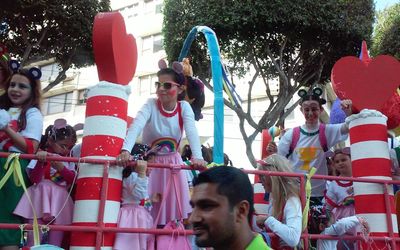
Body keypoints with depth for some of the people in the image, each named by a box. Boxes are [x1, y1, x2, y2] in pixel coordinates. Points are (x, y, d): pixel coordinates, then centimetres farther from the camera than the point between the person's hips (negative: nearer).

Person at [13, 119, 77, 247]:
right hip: (40, 198, -3)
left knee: (57, 231, -1)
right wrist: (41, 162, -25)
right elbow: (34, 180, -11)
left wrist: (61, 167, -16)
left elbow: (72, 180, 0)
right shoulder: (40, 155, 0)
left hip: (59, 200, 3)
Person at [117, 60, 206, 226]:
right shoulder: (151, 105, -18)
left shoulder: (184, 108, -13)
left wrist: (197, 157, -47)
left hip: (173, 162, 2)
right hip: (149, 162, -1)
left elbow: (192, 132, -28)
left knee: (173, 203, 2)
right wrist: (125, 150, -54)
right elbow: (136, 126, -35)